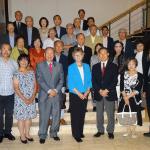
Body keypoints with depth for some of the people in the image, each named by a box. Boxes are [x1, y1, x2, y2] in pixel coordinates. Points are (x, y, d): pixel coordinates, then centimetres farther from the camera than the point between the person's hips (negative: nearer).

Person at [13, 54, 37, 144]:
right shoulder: (17, 74, -7)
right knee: (21, 117, 4)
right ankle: (22, 135, 17)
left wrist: (32, 97, -8)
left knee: (29, 117, 10)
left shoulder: (31, 73, 5)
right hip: (20, 99, -3)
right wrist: (24, 99, -16)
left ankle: (27, 134, 25)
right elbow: (16, 88, -11)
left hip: (31, 99, 4)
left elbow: (35, 86, 3)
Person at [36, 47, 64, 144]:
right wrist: (49, 91, -13)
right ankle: (42, 135, 15)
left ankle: (54, 133, 24)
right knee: (44, 116, 2)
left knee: (56, 116, 8)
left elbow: (61, 80, 6)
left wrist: (56, 90, -8)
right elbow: (40, 80, -5)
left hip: (56, 94, 3)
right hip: (44, 95, -2)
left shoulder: (59, 65, 11)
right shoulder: (40, 65, 3)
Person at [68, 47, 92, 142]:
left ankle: (81, 132, 25)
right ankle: (76, 134, 13)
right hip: (74, 95, -3)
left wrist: (87, 92, -8)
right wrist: (79, 93, -13)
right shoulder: (71, 67, -6)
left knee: (82, 114, 11)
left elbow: (89, 80, 5)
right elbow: (70, 83, -9)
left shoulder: (87, 66, 5)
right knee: (75, 115, 3)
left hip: (85, 95, 3)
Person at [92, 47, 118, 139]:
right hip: (98, 94, 3)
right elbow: (93, 81, 4)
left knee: (110, 114, 3)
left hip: (110, 94, -2)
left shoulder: (113, 66, 4)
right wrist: (100, 90, -10)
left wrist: (106, 90, -13)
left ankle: (110, 131, 16)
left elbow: (115, 81, -4)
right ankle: (100, 130, 21)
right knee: (99, 114, 9)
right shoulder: (95, 67, 11)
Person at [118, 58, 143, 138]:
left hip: (134, 99, -2)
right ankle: (128, 131, 21)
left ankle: (133, 131, 16)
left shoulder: (139, 76, -5)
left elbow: (138, 89, -11)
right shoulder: (123, 74, 3)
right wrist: (125, 97, -15)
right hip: (124, 98, 2)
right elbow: (122, 87, -3)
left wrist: (129, 96, -17)